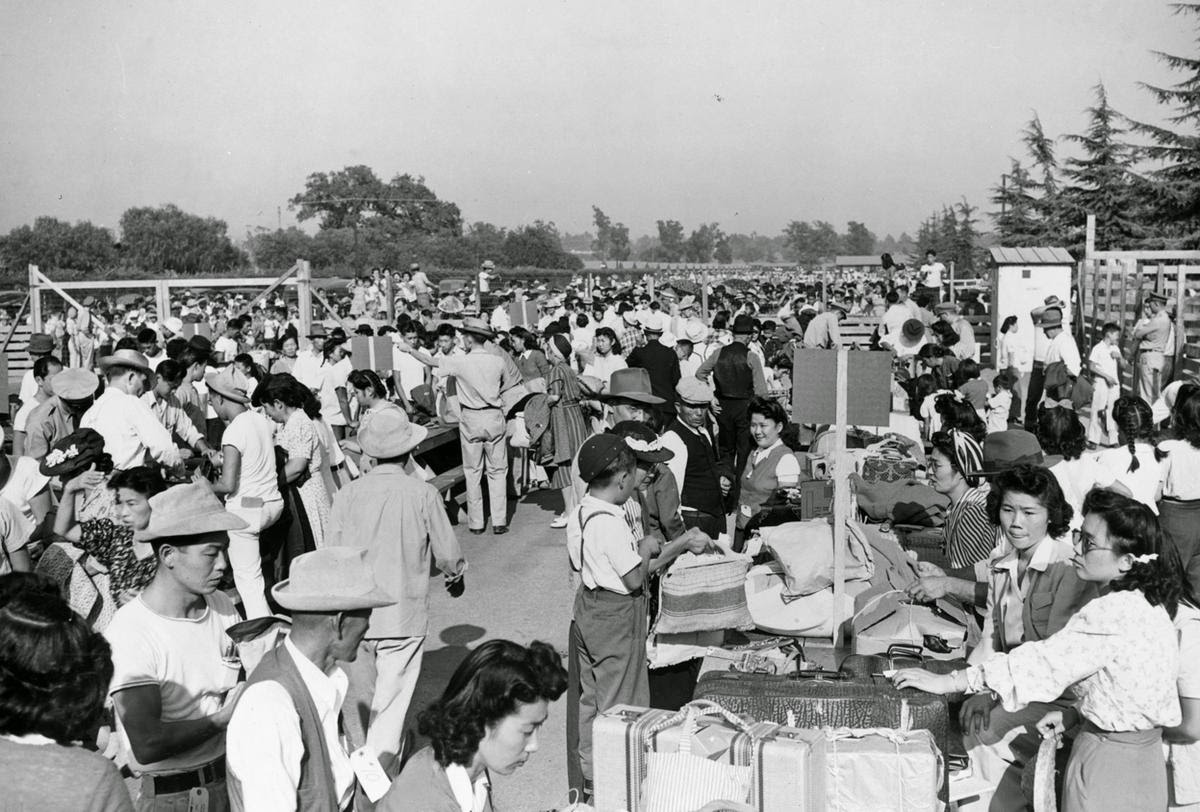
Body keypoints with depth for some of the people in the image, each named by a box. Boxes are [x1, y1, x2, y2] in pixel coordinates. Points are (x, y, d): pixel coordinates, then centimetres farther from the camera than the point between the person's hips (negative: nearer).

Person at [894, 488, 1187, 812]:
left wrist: (946, 682, -22)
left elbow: (1042, 662, -25)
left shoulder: (1113, 614, -24)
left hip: (1109, 762, -9)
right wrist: (1076, 712, 3)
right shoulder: (1147, 603, 5)